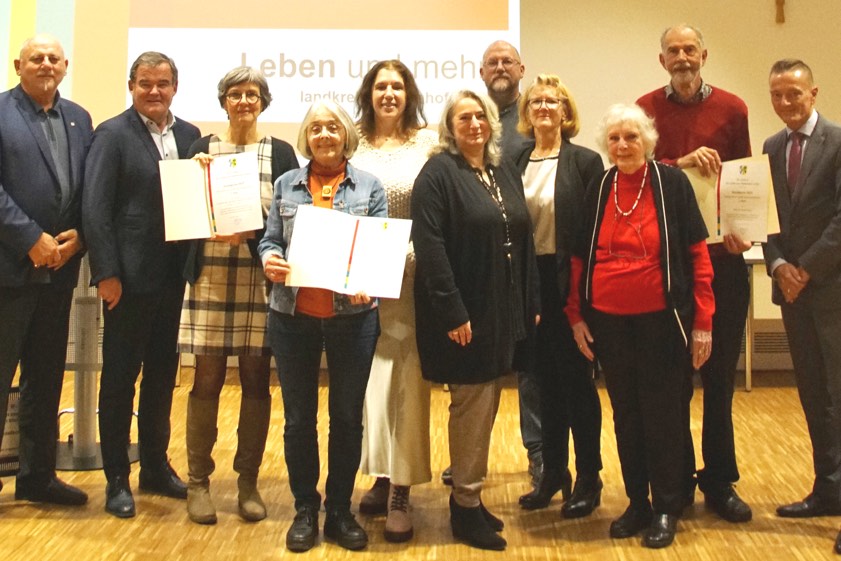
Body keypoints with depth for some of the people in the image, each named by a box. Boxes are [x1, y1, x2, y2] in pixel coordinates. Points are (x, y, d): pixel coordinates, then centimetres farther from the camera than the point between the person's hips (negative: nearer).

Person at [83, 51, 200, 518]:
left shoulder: (189, 136, 9)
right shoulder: (112, 135, -6)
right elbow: (94, 208, -10)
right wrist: (106, 273, -15)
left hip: (175, 276, 5)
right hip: (129, 278, -5)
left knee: (163, 372, 15)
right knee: (120, 375, 5)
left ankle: (156, 466, 29)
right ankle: (117, 478, 17)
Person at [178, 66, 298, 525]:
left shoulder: (280, 153, 7)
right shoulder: (202, 148, 10)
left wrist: (251, 232, -16)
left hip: (261, 280, 0)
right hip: (210, 278, 0)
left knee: (256, 380, 4)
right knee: (207, 380, 1)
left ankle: (248, 482, 17)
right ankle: (198, 481, 14)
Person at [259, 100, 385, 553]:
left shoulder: (369, 187, 5)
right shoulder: (286, 184, 9)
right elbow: (270, 240, 8)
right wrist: (269, 260, -15)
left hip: (352, 315, -1)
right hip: (293, 316, 1)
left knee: (347, 416, 7)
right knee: (299, 417, 8)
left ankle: (340, 511, 21)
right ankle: (305, 510, 22)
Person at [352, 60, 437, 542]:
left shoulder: (429, 142, 2)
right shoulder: (353, 145, 7)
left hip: (411, 275, -2)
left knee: (406, 379, -1)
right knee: (371, 376, 9)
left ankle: (401, 494, 6)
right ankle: (382, 478, 23)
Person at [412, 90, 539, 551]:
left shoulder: (506, 174, 13)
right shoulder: (438, 172, -9)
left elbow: (524, 241, 15)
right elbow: (429, 245, -17)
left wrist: (530, 304, 10)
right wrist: (452, 311, -22)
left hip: (503, 312, 7)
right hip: (463, 313, -7)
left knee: (484, 406, 14)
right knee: (472, 405, 0)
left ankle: (469, 497, 28)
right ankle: (466, 508, 14)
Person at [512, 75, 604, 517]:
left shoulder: (585, 161, -4)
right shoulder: (517, 163, 9)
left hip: (569, 282, -4)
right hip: (529, 281, 5)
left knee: (576, 378, 3)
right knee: (546, 380, 13)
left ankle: (588, 480, 16)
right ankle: (552, 473, 25)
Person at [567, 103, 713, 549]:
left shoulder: (671, 183, -4)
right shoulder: (598, 191, 5)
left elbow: (697, 253, -5)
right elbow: (579, 258, 10)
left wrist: (702, 321, -8)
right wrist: (576, 315, 5)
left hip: (660, 320, -3)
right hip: (609, 322, 3)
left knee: (663, 413, 5)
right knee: (625, 414, 12)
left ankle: (666, 509, 20)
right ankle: (637, 503, 26)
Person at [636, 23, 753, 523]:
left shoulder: (732, 108, 6)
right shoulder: (646, 109, 4)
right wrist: (680, 163, -19)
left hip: (721, 257, 1)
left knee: (720, 374, 7)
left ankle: (719, 480, 21)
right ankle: (678, 478, 21)